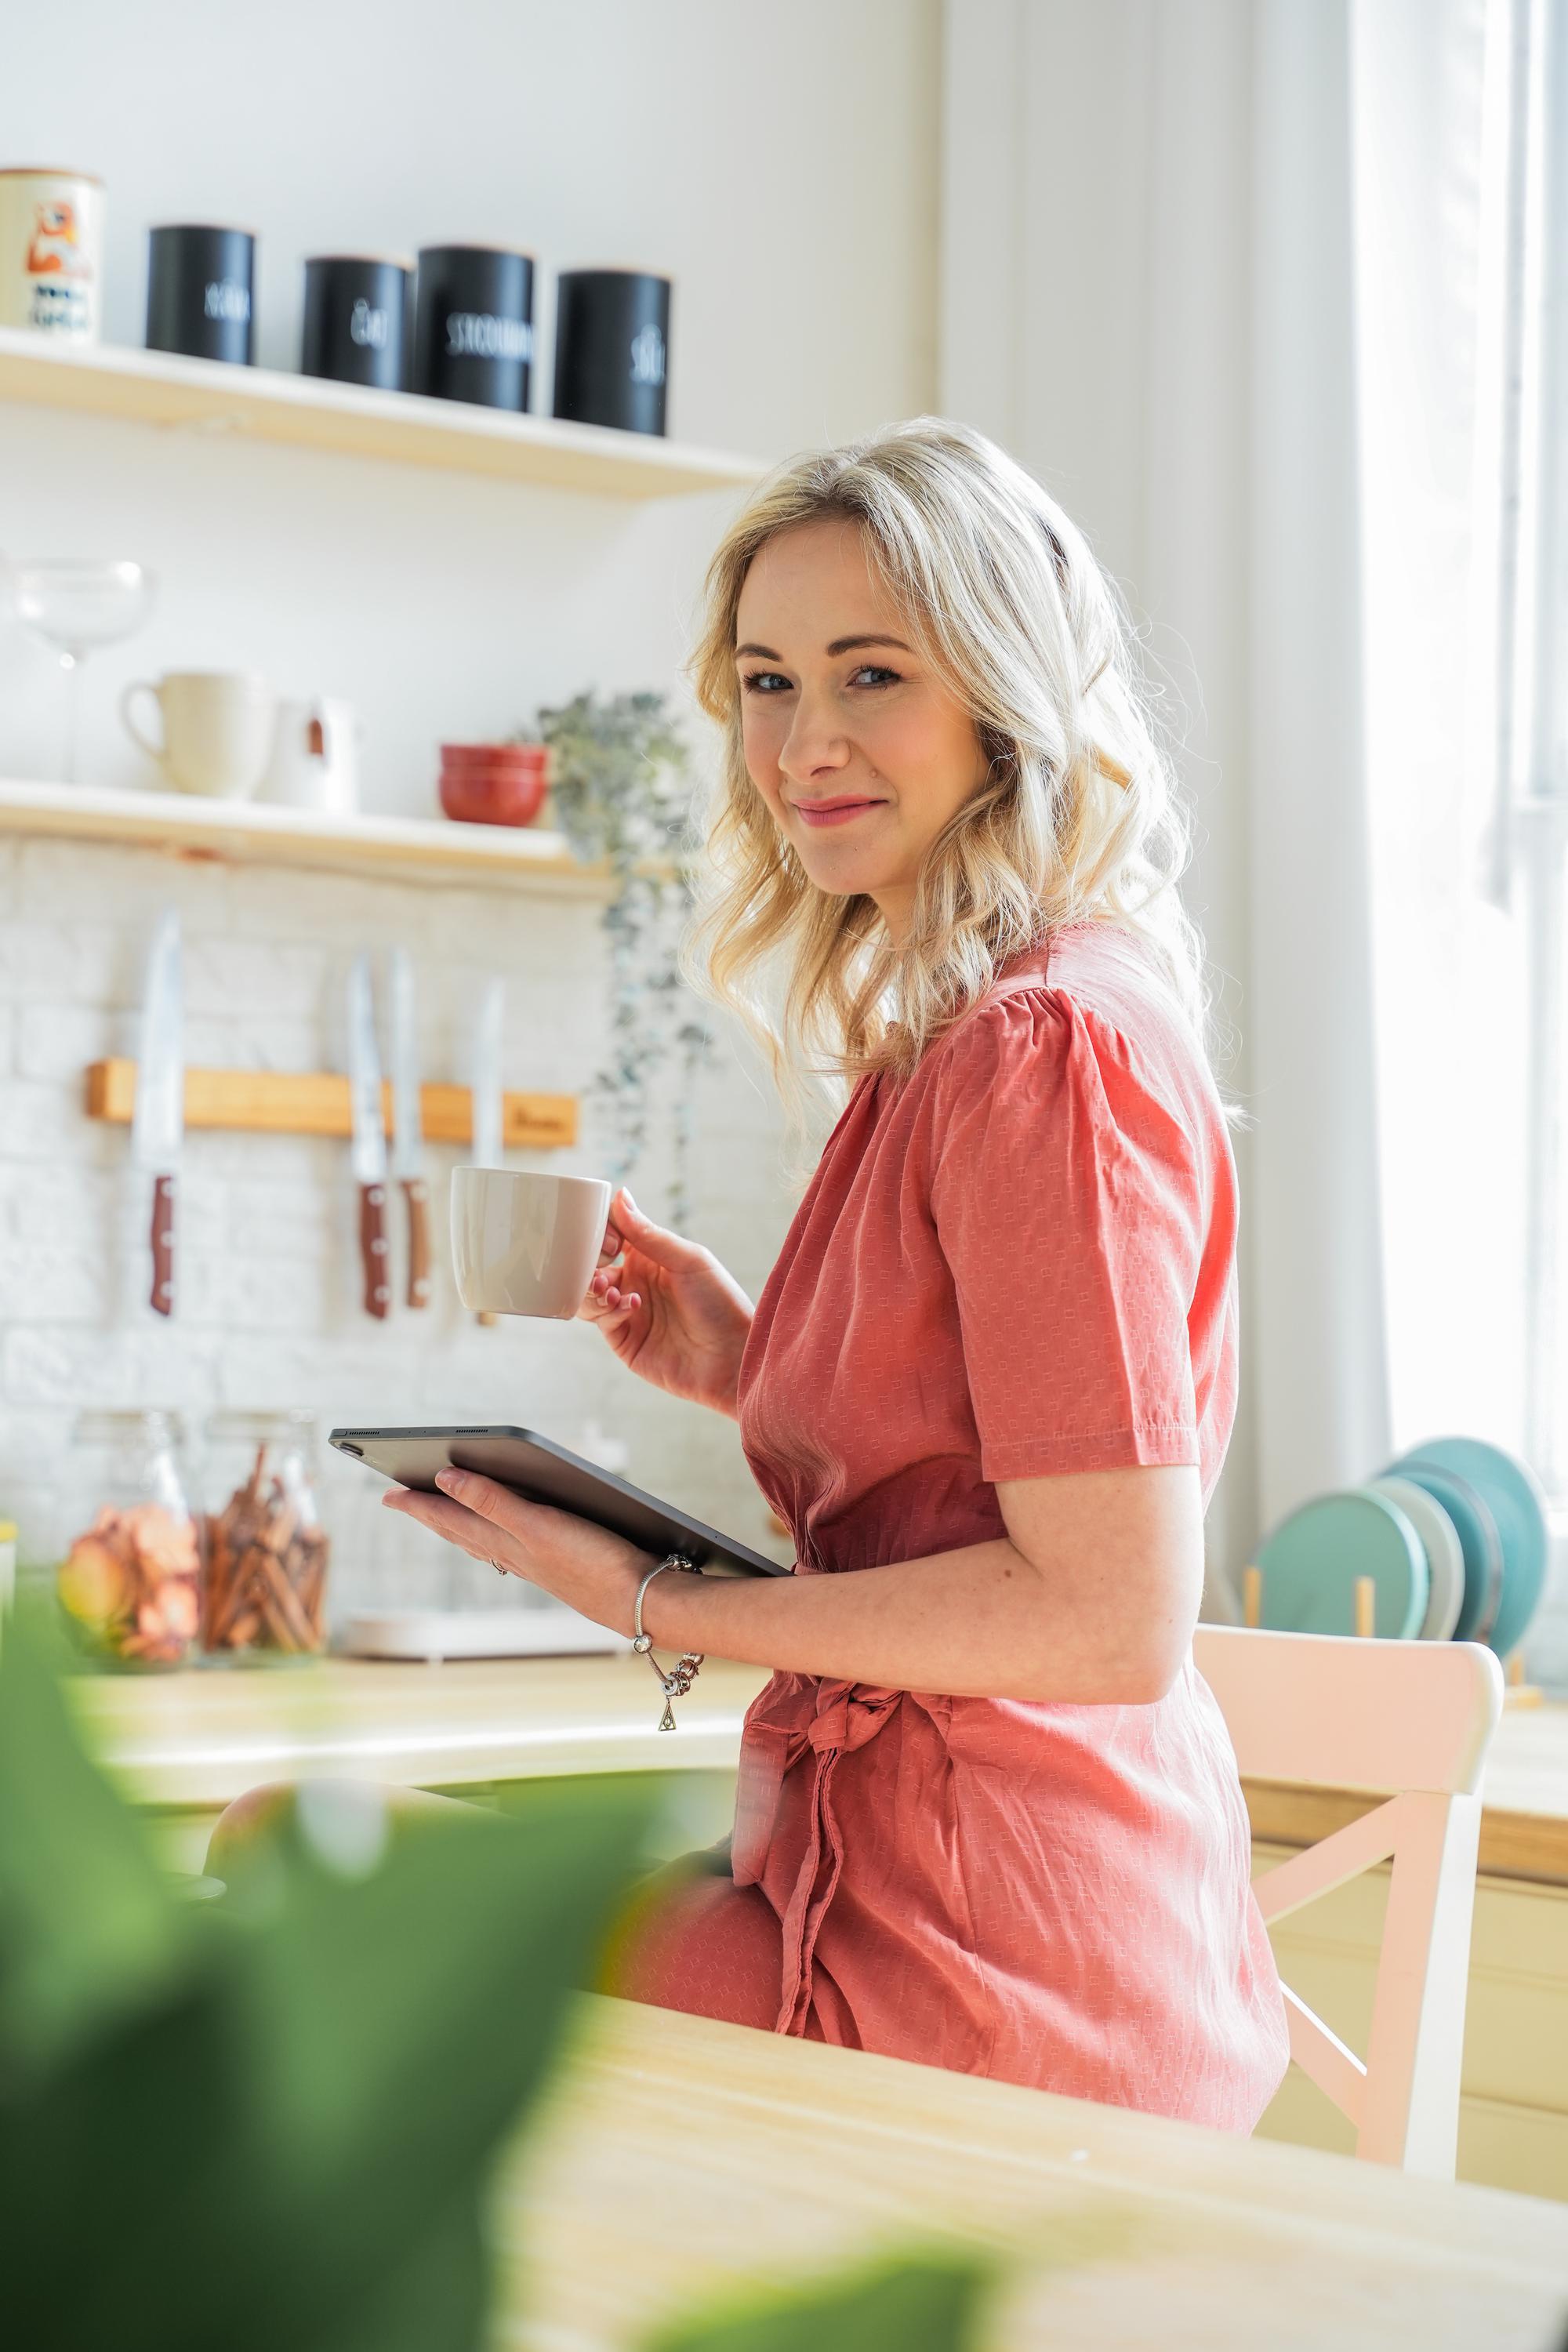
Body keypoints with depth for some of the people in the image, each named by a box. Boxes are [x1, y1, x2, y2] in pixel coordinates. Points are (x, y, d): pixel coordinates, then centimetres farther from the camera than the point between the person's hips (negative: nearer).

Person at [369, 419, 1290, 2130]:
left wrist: (659, 1607, -16)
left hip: (983, 1975, -9)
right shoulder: (951, 1039, 11)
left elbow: (1116, 1617, -21)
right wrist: (754, 1376, 5)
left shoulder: (1046, 1049, -18)